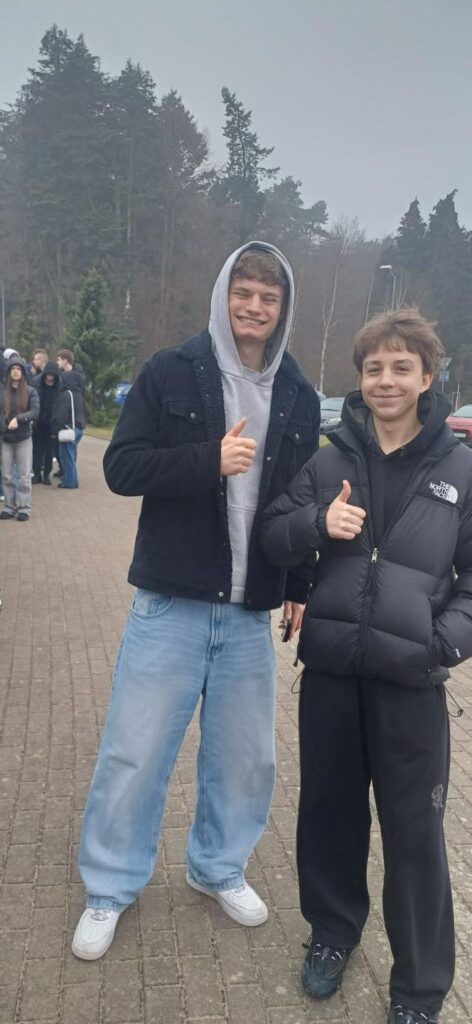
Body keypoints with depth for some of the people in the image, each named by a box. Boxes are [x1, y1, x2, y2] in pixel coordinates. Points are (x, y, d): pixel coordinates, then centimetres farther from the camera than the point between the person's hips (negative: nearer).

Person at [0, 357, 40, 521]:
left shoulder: (30, 392, 0)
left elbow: (35, 412, -11)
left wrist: (18, 418, -26)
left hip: (24, 439, -1)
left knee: (24, 476, 1)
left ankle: (24, 508, 7)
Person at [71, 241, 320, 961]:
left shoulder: (299, 397, 7)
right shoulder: (171, 373, -4)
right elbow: (122, 468, -9)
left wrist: (301, 587, 7)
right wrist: (208, 460, -23)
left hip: (251, 612, 4)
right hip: (170, 605, -3)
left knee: (245, 756, 14)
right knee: (134, 754, 4)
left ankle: (218, 868, 39)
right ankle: (109, 890, 26)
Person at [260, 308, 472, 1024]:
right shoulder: (331, 461, 3)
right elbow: (272, 539, 6)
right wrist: (317, 523, -15)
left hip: (412, 682, -2)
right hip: (330, 670, 2)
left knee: (414, 832, 7)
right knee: (329, 807, 17)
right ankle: (333, 929, 42)